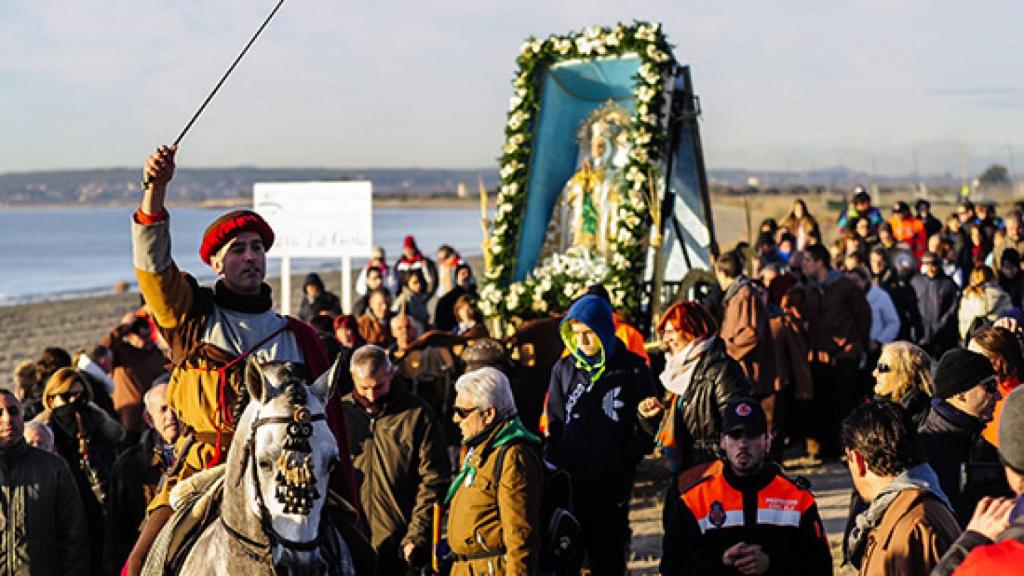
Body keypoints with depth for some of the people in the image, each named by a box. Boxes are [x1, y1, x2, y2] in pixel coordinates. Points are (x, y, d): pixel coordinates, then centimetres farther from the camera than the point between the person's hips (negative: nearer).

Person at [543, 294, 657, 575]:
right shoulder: (564, 369, 6)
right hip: (569, 482, 2)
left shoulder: (632, 369, -1)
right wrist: (553, 461, -2)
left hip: (612, 488, -2)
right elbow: (554, 425, 10)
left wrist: (626, 461, -7)